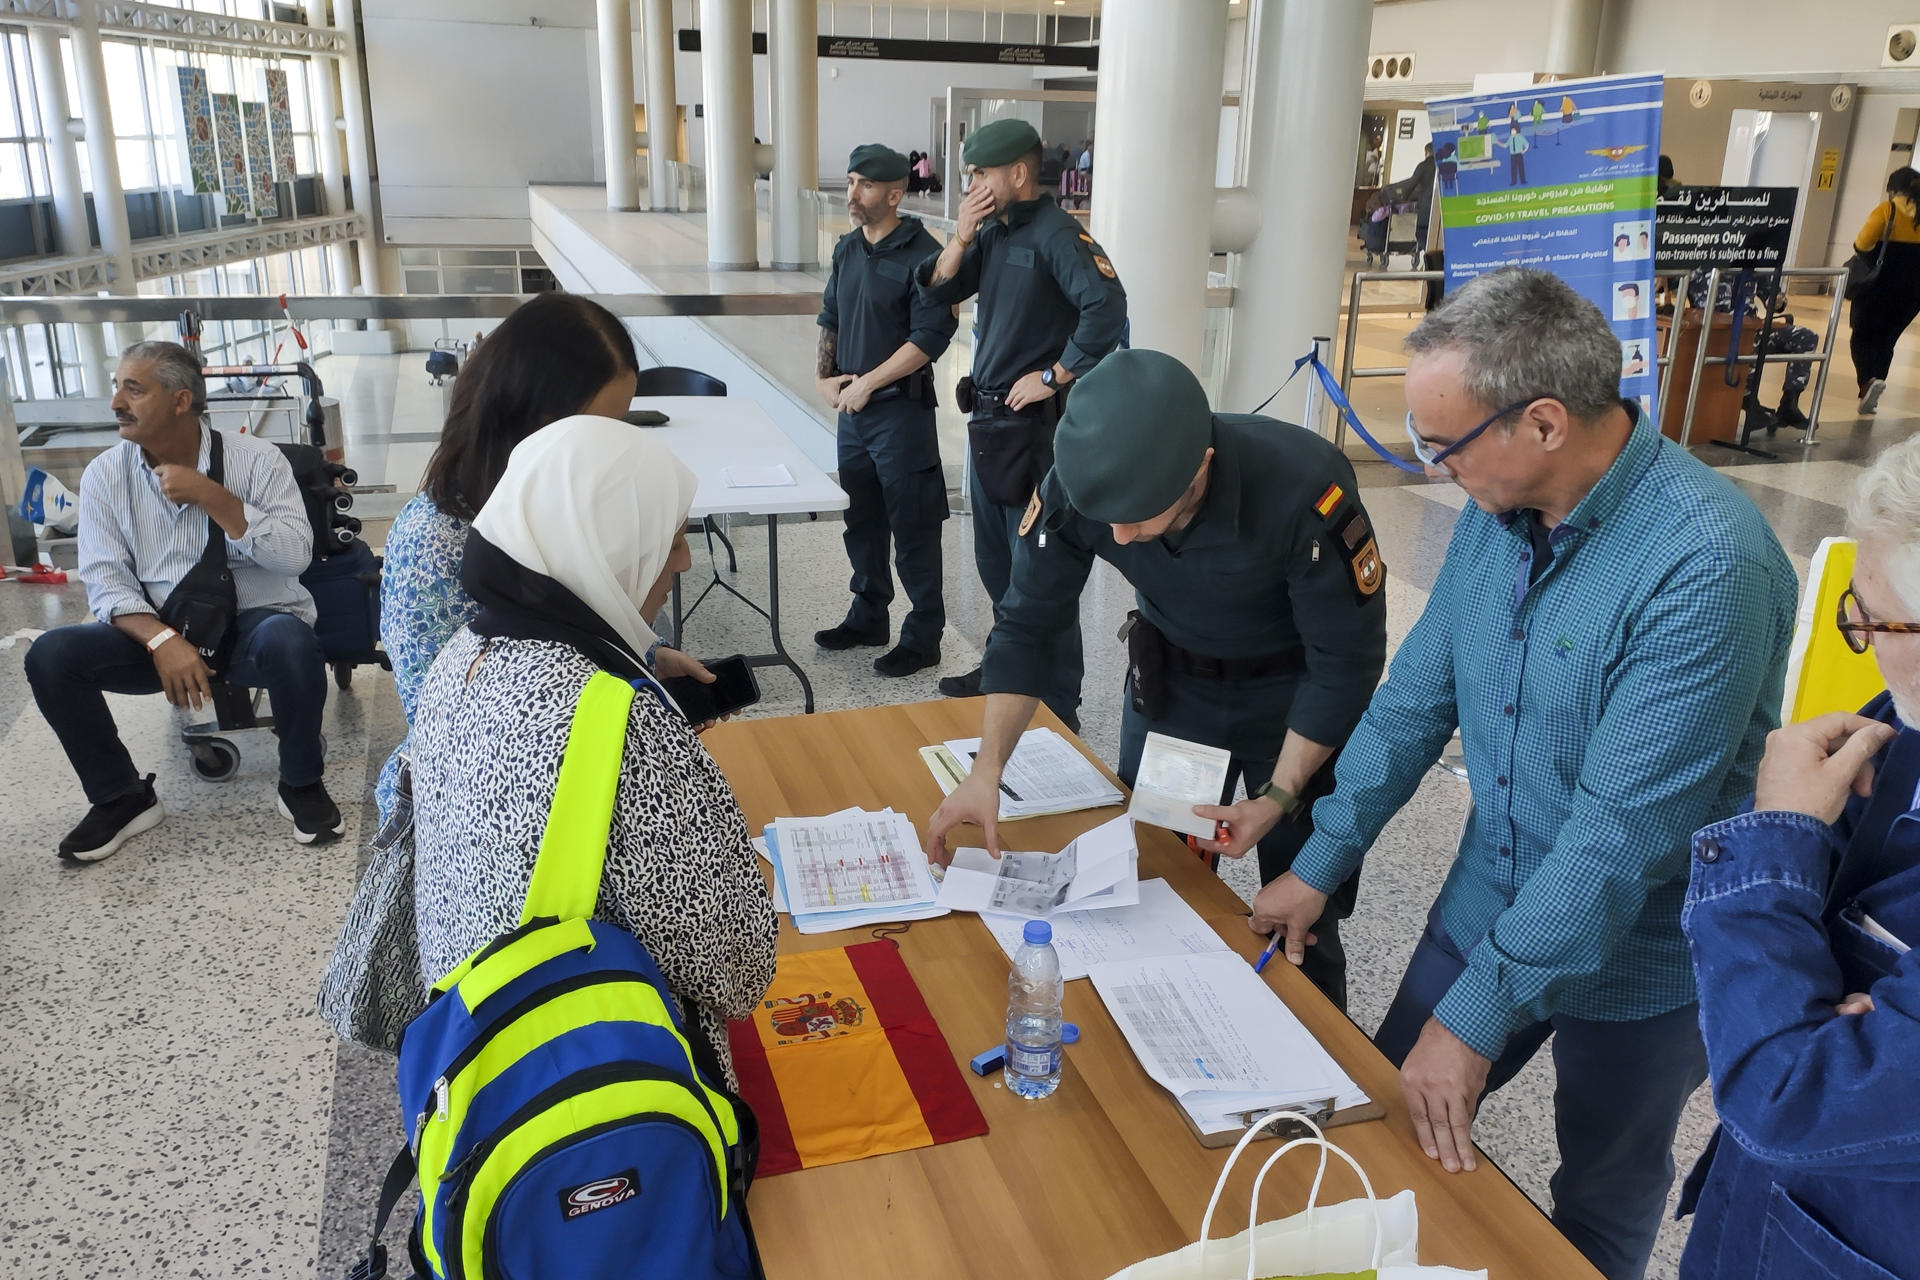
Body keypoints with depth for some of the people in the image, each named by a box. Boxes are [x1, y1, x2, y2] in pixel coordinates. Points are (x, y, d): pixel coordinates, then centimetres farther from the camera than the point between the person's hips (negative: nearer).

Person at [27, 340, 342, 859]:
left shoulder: (255, 459, -7)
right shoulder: (104, 475, 1)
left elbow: (295, 555, -16)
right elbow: (105, 581, -5)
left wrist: (212, 497, -22)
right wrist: (163, 640, -22)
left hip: (255, 624, -3)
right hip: (157, 632, 3)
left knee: (291, 643, -37)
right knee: (51, 656, -19)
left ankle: (301, 783, -10)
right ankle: (122, 798, 2)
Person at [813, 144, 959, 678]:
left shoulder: (921, 253, -13)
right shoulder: (847, 249, 10)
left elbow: (931, 335, -18)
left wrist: (867, 383, -16)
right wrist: (824, 376, 5)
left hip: (901, 409, -7)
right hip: (852, 409, 8)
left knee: (912, 529, 0)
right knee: (861, 520, 17)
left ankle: (923, 636, 11)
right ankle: (868, 617, 32)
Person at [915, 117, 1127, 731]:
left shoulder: (1057, 233, -14)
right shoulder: (992, 232, 11)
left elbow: (1106, 306, -27)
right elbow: (938, 292, 10)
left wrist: (1053, 376, -21)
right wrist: (961, 237, -4)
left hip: (1035, 424, -9)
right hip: (988, 418, 9)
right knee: (993, 559, 19)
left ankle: (1057, 705, 6)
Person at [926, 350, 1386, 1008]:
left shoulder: (1305, 487, -35)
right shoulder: (1081, 481, -25)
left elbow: (1346, 663, -22)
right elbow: (1028, 624, -14)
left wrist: (1280, 795, -24)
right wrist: (987, 769, -23)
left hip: (1296, 693, -3)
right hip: (1170, 678, 3)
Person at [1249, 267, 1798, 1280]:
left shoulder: (1708, 566, -30)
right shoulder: (1495, 513, -7)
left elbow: (1624, 829, -30)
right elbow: (1416, 699, 2)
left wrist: (1478, 1013, -25)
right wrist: (1322, 863, 2)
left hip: (1636, 961, -5)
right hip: (1487, 905, 6)